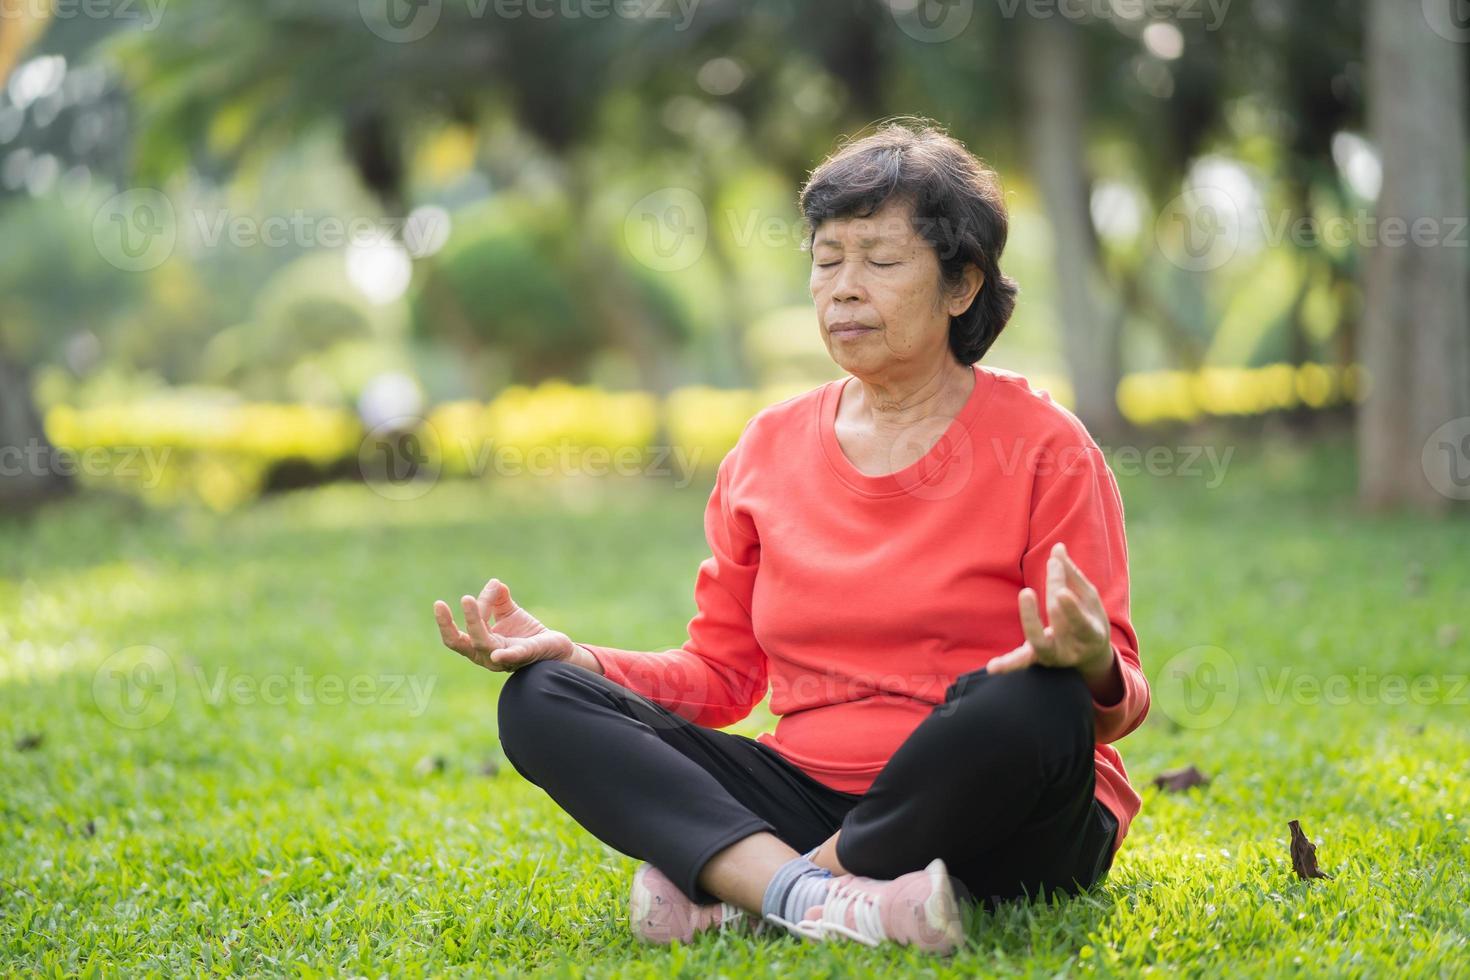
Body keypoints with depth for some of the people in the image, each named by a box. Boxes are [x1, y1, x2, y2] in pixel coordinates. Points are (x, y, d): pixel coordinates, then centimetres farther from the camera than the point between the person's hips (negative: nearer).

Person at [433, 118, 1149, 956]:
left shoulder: (1041, 444, -3)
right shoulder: (771, 447, 10)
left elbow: (1116, 702, -6)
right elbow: (722, 675, 14)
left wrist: (1092, 666, -31)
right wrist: (569, 655, -2)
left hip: (984, 820, -4)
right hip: (811, 799, 4)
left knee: (1029, 704, -37)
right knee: (540, 702, -12)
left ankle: (732, 893, -23)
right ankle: (821, 901, -32)